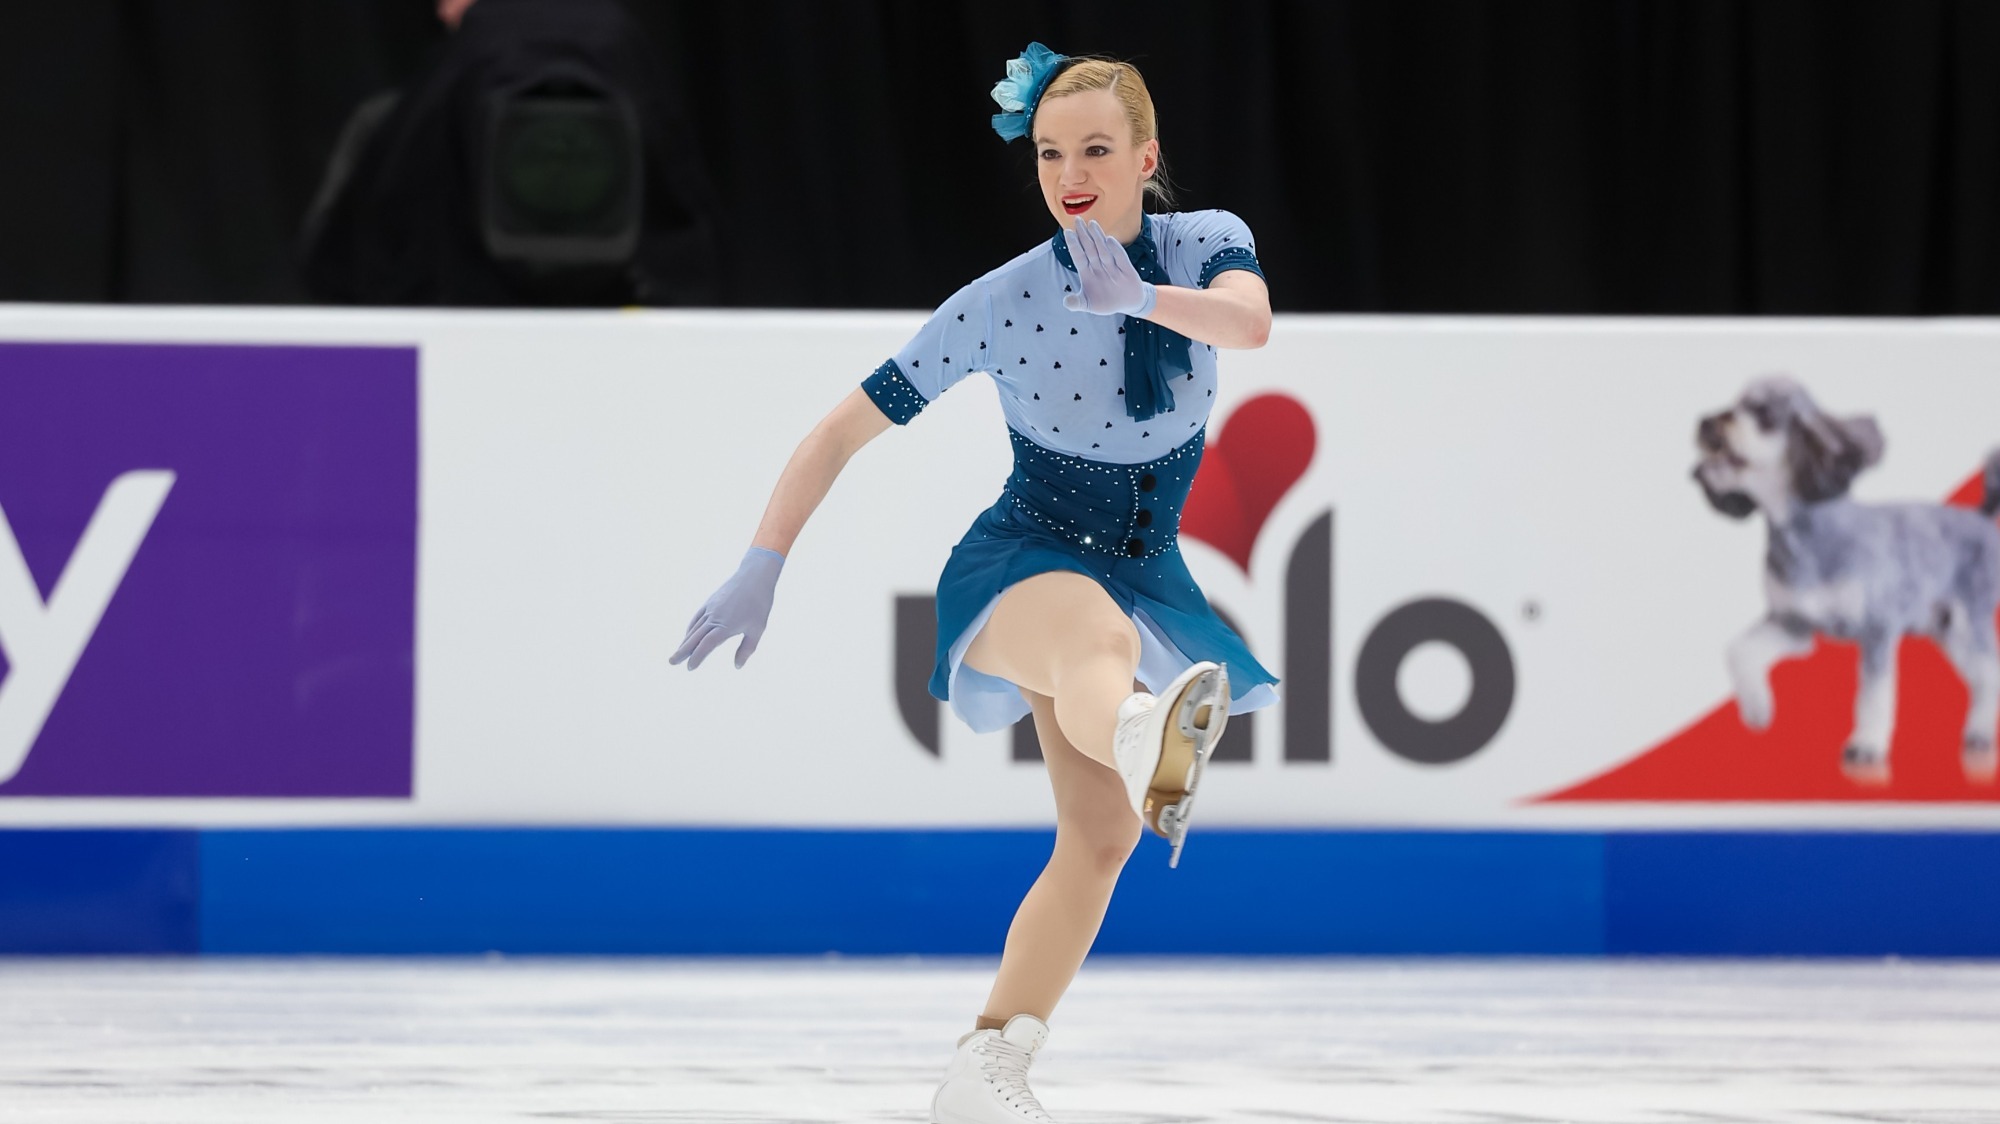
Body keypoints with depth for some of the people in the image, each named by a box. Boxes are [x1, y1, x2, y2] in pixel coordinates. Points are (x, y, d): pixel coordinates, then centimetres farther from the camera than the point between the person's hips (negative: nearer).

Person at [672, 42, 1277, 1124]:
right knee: (1099, 636, -42)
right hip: (1022, 560, -6)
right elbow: (846, 428, -9)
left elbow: (1248, 320, -33)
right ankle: (1149, 742, -80)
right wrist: (762, 567, -12)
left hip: (1144, 575, 6)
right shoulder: (1000, 303, -15)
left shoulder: (1206, 244, -8)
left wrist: (1145, 299, -53)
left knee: (1102, 834, 2)